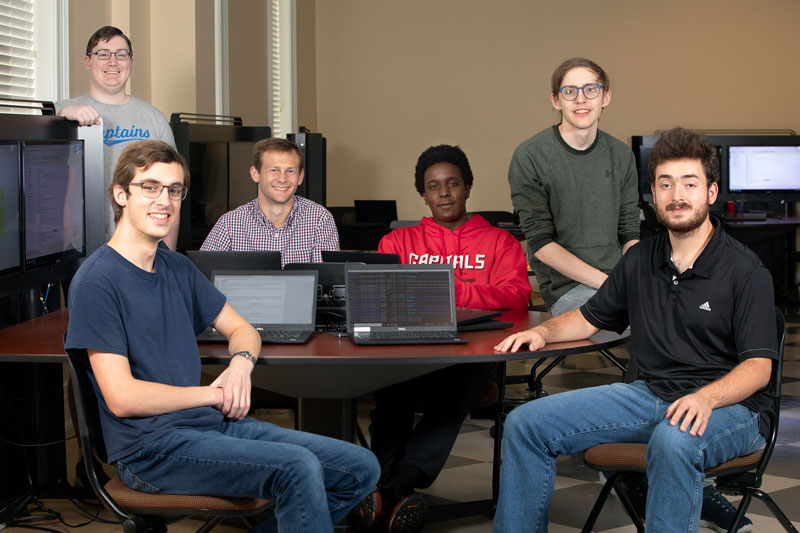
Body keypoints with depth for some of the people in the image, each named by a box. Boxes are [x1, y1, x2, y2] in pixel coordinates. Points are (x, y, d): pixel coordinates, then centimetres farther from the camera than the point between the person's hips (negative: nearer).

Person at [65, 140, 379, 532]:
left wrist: (241, 362, -2)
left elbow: (241, 329, 23)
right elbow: (122, 398, -16)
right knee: (298, 467, -29)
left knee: (361, 469, -1)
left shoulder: (178, 268, 14)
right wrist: (215, 394, -8)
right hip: (151, 448, -8)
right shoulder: (96, 282, -11)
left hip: (213, 423, 8)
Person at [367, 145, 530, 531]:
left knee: (456, 386, -38)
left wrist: (453, 290, -13)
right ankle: (393, 494, -41)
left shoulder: (499, 242, 20)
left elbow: (517, 296, 2)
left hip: (470, 356, -1)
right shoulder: (398, 241, 27)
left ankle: (390, 489, -44)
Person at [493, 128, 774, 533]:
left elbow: (758, 367, -14)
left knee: (673, 441, -42)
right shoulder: (640, 261, 10)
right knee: (525, 423, -6)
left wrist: (706, 397, -33)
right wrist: (543, 331, 2)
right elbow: (590, 317, 23)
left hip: (729, 404, -6)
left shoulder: (745, 271, -9)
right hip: (651, 394, 6)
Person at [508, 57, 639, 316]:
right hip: (566, 289, -6)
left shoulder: (621, 155, 11)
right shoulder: (529, 157, -5)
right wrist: (609, 284, -16)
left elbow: (629, 232, 14)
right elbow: (541, 243, -9)